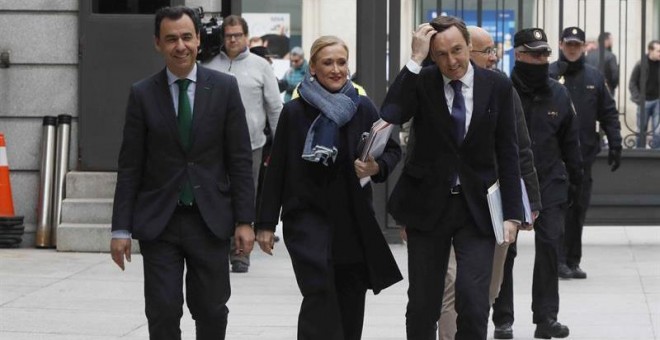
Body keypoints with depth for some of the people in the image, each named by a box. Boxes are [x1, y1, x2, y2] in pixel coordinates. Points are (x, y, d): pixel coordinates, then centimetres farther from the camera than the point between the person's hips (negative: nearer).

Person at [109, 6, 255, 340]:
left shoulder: (224, 88, 1)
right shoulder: (142, 94, 0)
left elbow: (240, 159, 1)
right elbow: (130, 167, 1)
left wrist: (245, 220, -3)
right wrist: (121, 228, -2)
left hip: (210, 220, 0)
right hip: (158, 221, 0)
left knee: (212, 311, 6)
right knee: (162, 313, -3)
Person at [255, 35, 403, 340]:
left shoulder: (362, 108, 1)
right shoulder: (294, 111, -3)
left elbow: (393, 150, 11)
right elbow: (276, 170, -1)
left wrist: (377, 167, -11)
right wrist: (265, 223, -1)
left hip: (352, 219, 3)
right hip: (307, 215, -3)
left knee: (350, 301, 7)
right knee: (319, 292, -18)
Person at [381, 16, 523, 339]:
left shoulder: (497, 85, -1)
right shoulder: (420, 81, -4)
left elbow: (507, 153, 2)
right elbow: (390, 115, -24)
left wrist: (511, 213, -2)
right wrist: (415, 59, -23)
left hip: (477, 207, 0)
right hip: (428, 204, 0)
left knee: (473, 303, -11)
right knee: (422, 305, 6)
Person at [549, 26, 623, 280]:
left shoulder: (594, 78, 10)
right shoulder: (548, 75, -1)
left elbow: (609, 114, 11)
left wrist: (615, 145, 5)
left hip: (584, 154, 4)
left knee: (578, 209, 7)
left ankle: (573, 261, 13)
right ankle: (559, 259, -3)